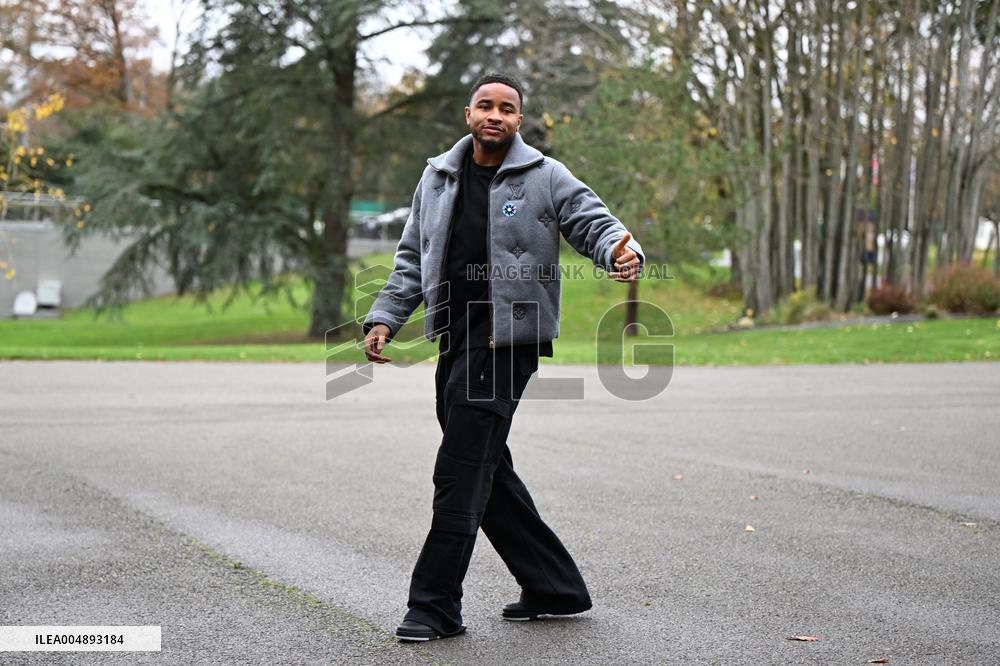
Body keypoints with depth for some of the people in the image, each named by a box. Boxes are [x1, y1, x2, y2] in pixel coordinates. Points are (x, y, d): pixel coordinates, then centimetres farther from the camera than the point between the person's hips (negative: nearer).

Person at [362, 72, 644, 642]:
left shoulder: (546, 178, -2)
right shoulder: (438, 178, 14)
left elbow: (596, 224, -7)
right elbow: (412, 258, 19)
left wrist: (623, 252, -30)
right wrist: (385, 317, 8)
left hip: (507, 339, -7)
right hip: (455, 340, 7)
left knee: (461, 471, -11)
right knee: (487, 473, 11)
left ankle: (436, 605, -3)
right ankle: (557, 588, 23)